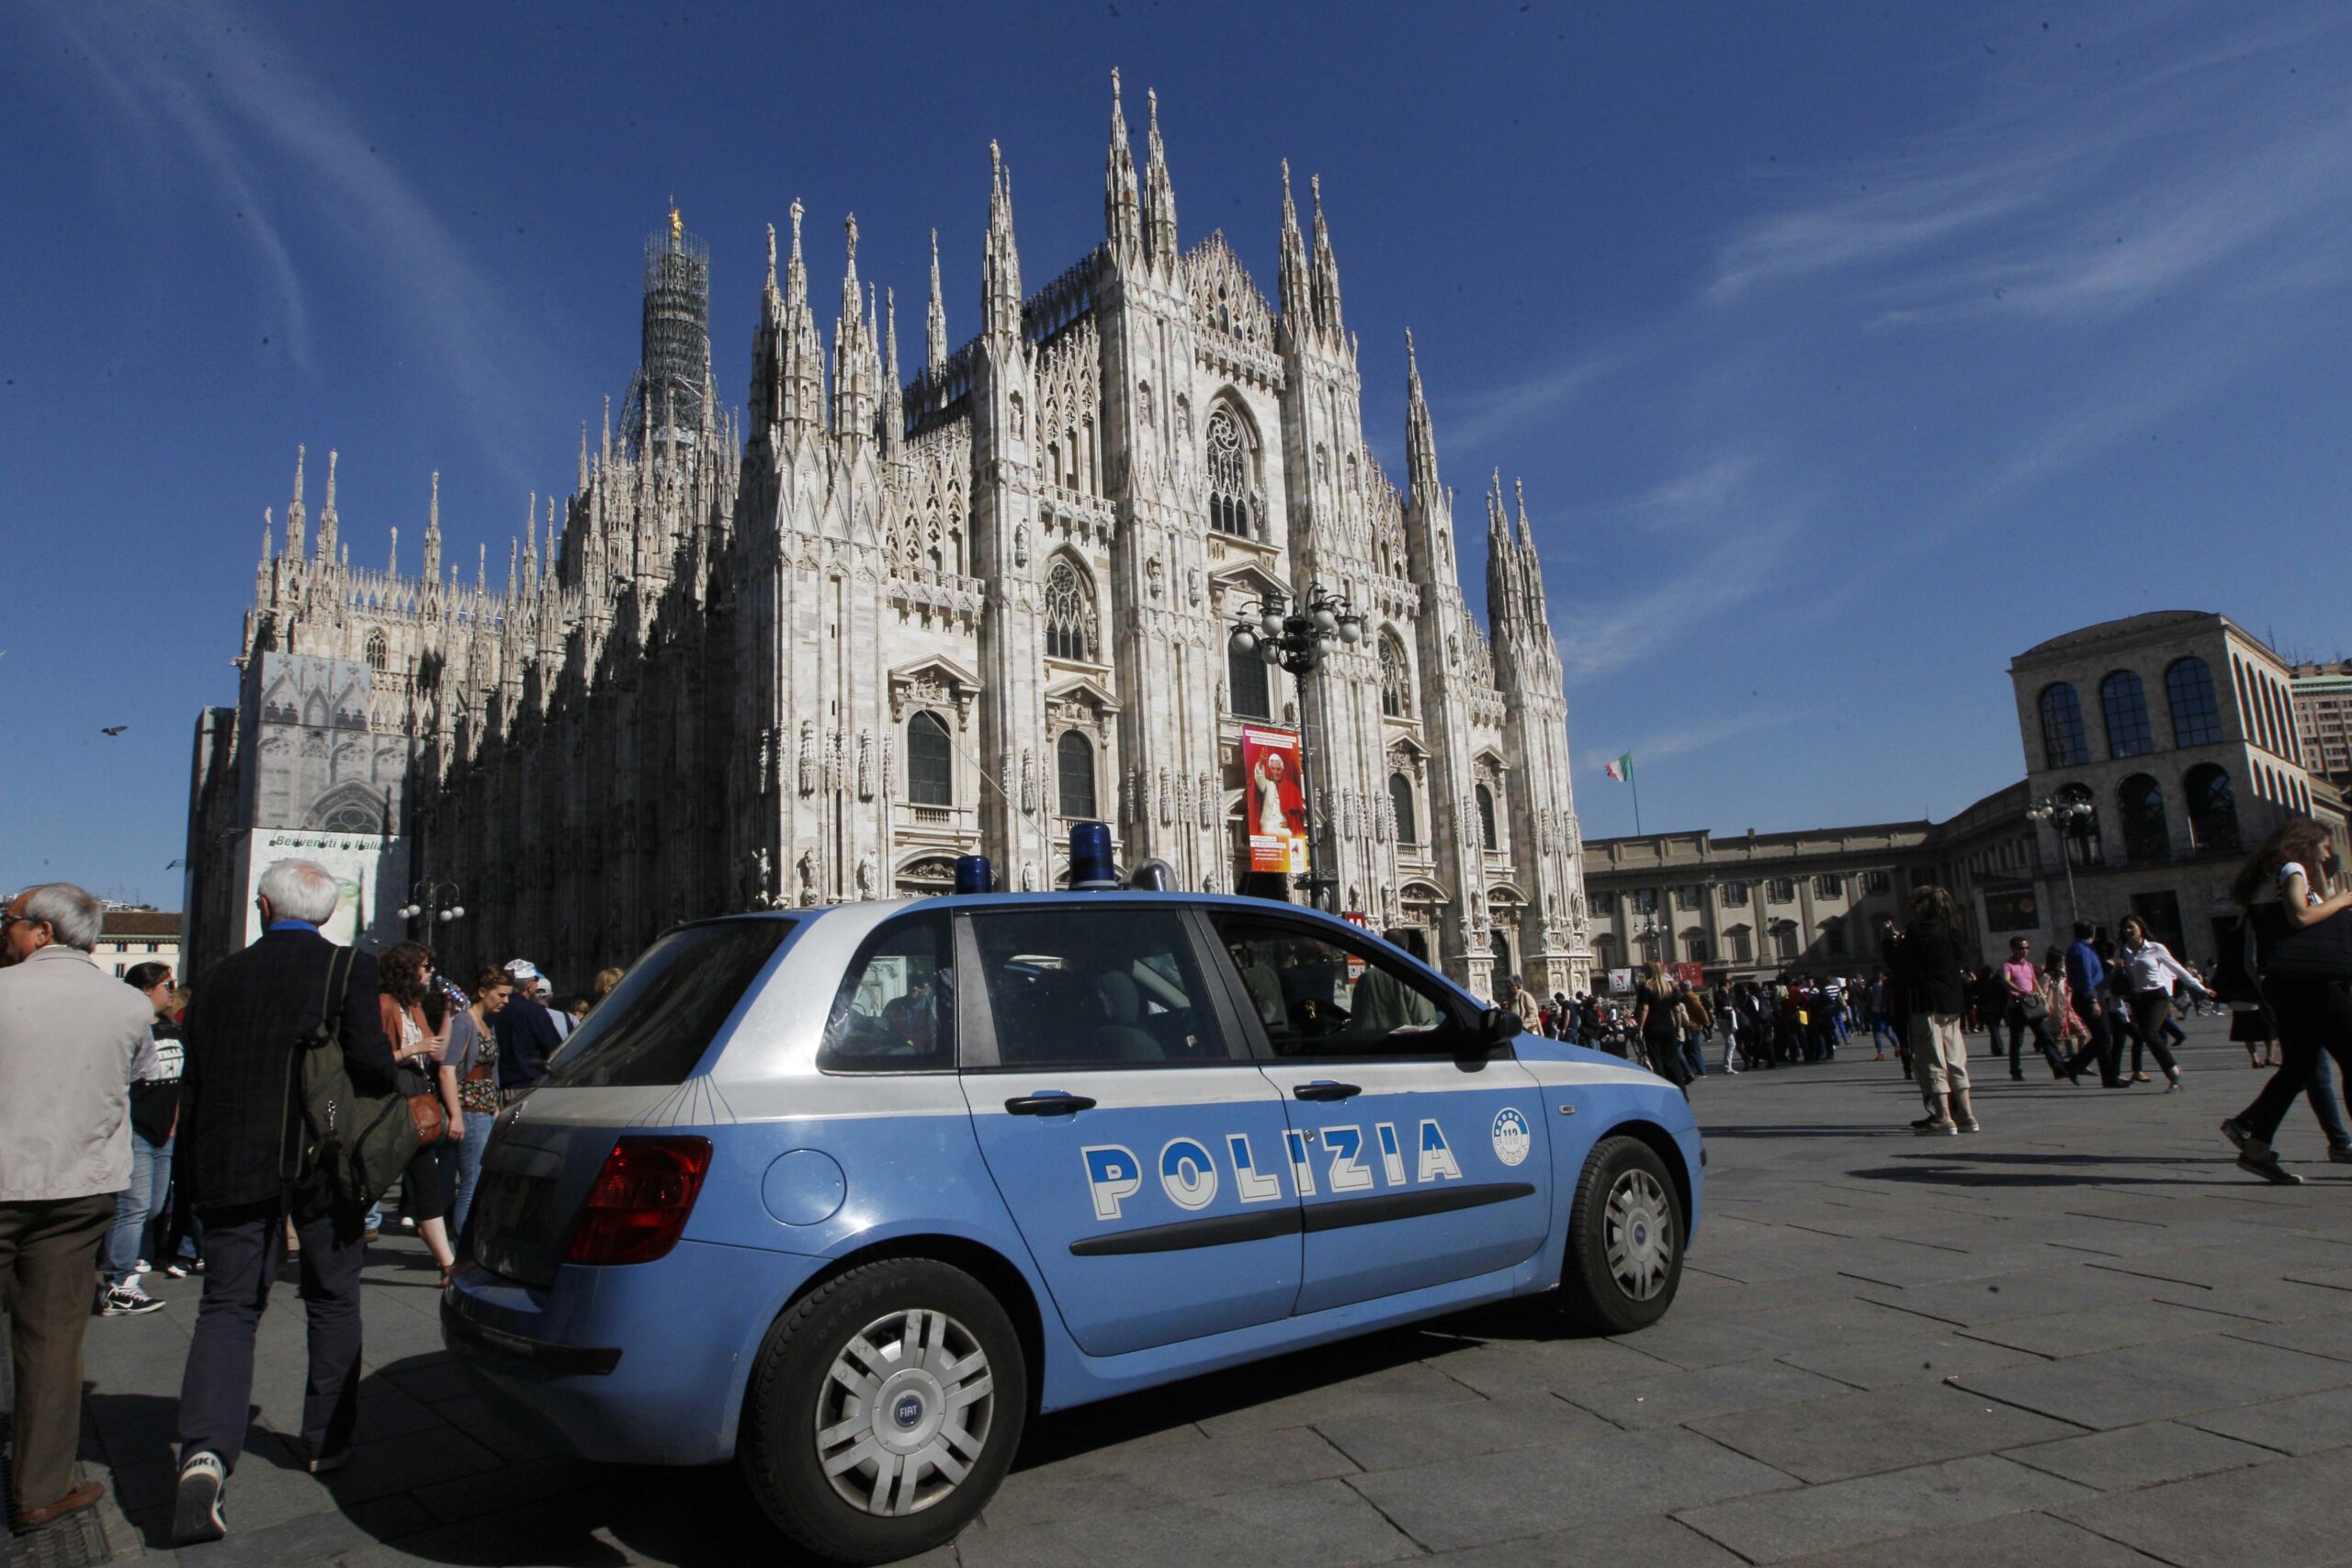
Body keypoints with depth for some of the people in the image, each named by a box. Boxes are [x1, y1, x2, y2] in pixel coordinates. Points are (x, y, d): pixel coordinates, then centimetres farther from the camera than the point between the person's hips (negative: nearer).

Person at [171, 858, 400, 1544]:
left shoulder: (218, 978, 6)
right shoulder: (348, 967, -5)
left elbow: (193, 1084, 9)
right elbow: (371, 1060, -15)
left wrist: (194, 1175, 17)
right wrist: (391, 1084, 9)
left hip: (232, 1165, 2)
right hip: (325, 1160, -2)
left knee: (227, 1306, 4)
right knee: (333, 1299, 13)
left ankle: (205, 1452, -16)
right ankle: (327, 1442, 23)